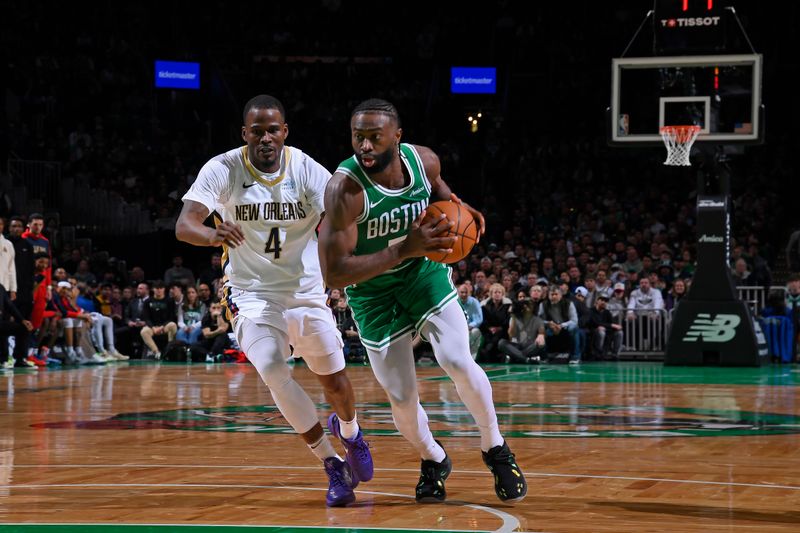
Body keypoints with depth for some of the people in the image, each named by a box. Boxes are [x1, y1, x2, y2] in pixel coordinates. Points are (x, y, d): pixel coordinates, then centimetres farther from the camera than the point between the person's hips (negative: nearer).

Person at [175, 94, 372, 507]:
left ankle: (348, 431, 46)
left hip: (306, 291, 1)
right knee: (273, 372, -24)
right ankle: (333, 466, -9)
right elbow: (184, 225, -26)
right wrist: (213, 235, -48)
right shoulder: (222, 170, -16)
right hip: (252, 293, -1)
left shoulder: (307, 170, -14)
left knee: (335, 382, 8)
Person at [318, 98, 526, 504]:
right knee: (401, 398, 0)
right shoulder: (345, 188, -29)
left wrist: (457, 207, -9)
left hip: (424, 273, 2)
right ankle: (433, 460, 31)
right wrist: (404, 249, -39)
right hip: (374, 291, -2)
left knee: (457, 362, -17)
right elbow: (333, 273, -33)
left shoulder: (423, 160, -14)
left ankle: (495, 449, 7)